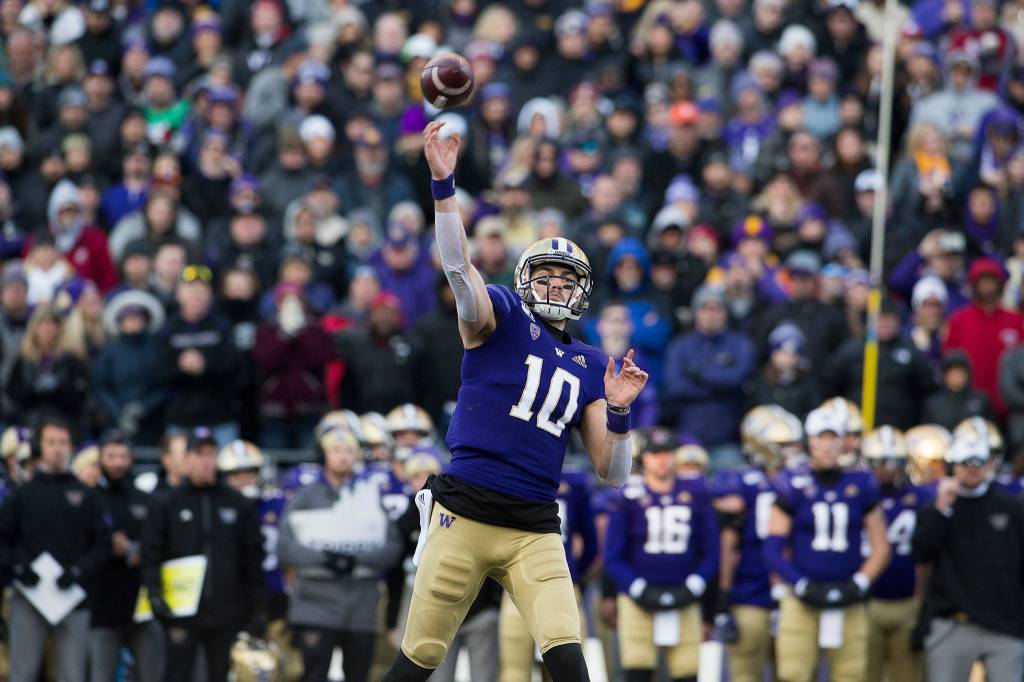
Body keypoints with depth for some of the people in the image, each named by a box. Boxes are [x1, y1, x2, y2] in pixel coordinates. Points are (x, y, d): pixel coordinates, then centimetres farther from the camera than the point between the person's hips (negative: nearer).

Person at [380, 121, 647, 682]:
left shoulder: (589, 369, 16)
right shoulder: (502, 317, 6)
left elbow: (612, 474, 14)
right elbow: (457, 267, -15)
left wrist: (618, 410, -3)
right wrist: (443, 184, -27)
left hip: (534, 530, 3)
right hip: (464, 514, -3)